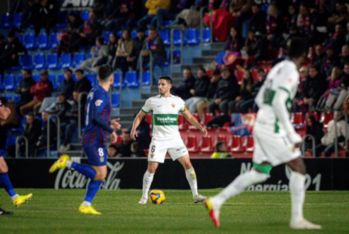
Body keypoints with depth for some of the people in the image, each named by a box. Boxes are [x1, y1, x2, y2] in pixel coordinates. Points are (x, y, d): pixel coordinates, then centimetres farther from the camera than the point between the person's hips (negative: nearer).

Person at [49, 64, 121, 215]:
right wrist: (111, 130, -16)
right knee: (100, 175, -9)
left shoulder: (94, 92, 14)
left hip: (89, 139, 10)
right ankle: (68, 163, -9)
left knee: (100, 174, 10)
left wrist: (109, 123, 21)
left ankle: (86, 205, 8)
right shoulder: (101, 94, -15)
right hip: (95, 140, -10)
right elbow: (97, 117, -25)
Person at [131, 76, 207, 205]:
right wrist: (134, 129, -7)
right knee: (152, 168, -8)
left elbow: (189, 117, 13)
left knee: (187, 164, -7)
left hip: (175, 138, 2)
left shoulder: (178, 101, 6)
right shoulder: (152, 101, 3)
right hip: (158, 139, -2)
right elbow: (140, 116, 9)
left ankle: (195, 195, 0)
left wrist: (200, 127, -1)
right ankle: (144, 197, 7)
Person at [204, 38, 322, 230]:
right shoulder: (291, 72, -13)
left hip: (261, 125, 9)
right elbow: (278, 102, -22)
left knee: (259, 173, 12)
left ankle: (216, 202, 11)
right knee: (298, 168, -3)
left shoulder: (278, 68, 15)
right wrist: (292, 135, -22)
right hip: (273, 128, -9)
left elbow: (260, 99, 19)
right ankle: (297, 219, -3)